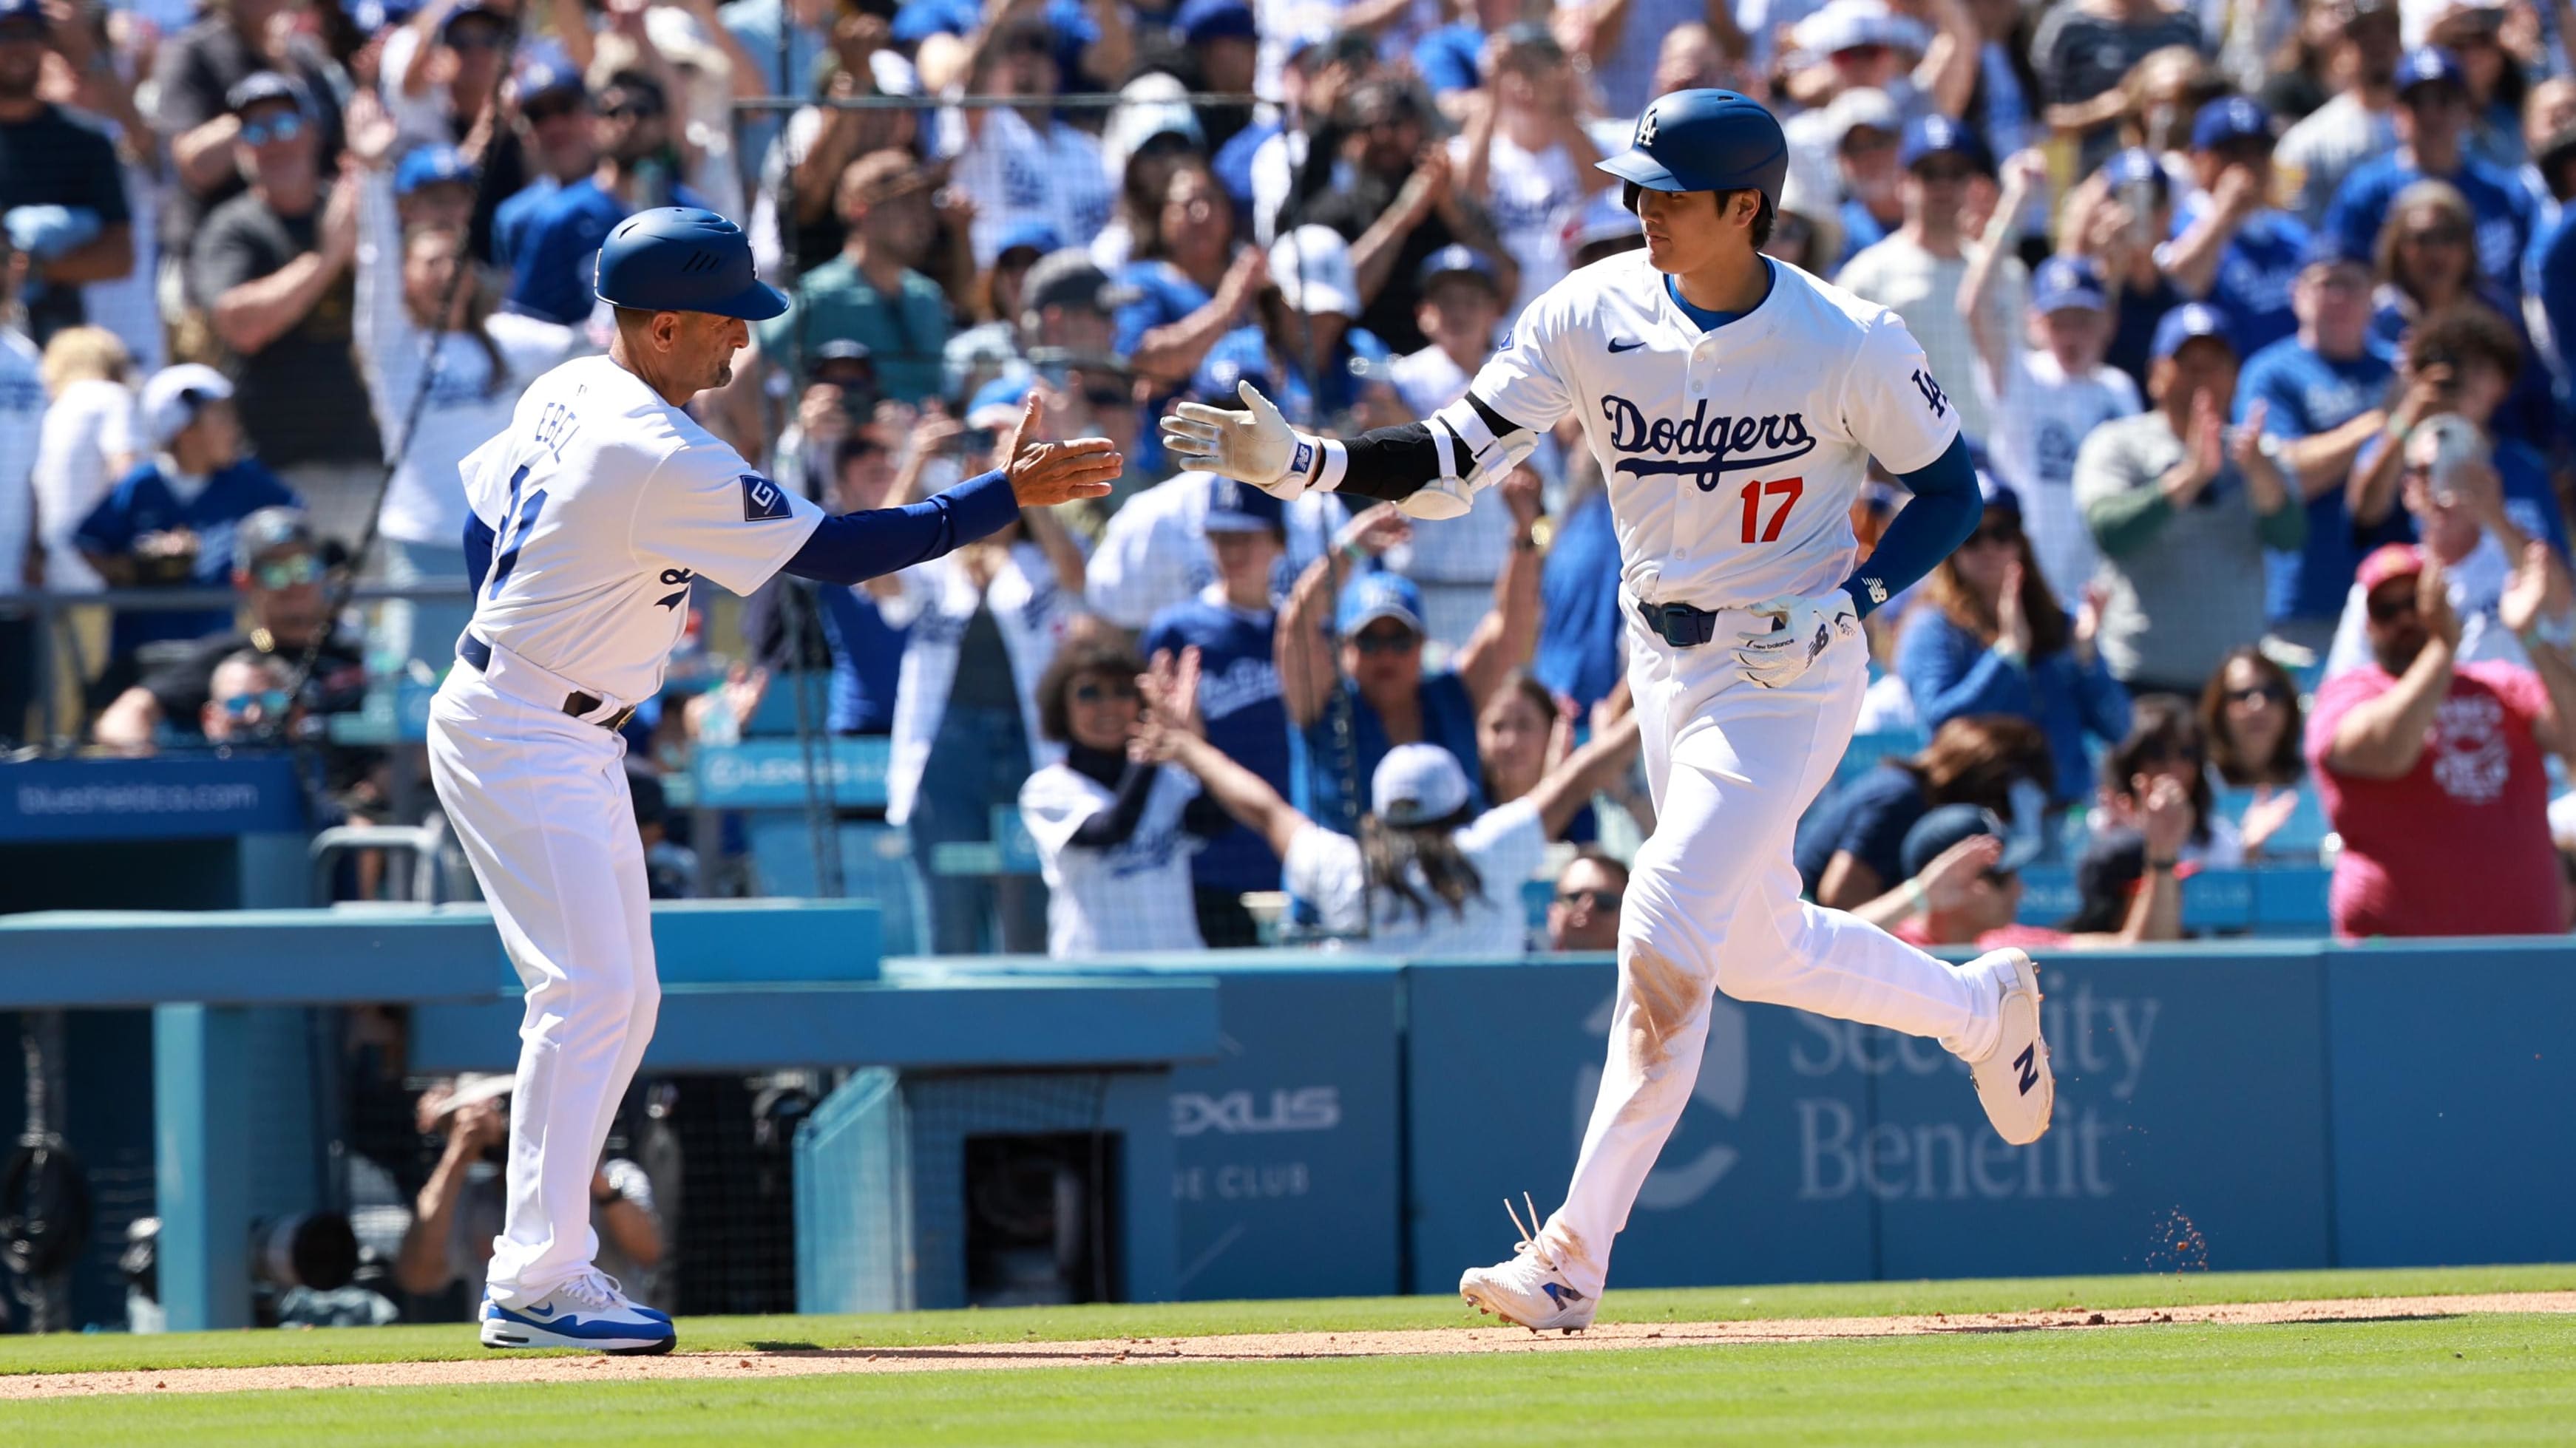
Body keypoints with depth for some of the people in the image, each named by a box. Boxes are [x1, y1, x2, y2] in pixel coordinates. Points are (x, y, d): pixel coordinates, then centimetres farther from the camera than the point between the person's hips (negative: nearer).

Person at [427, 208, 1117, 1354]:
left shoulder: (568, 392, 6)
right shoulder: (661, 461, -24)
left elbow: (485, 514, 19)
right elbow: (832, 552, -23)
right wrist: (1003, 495, -21)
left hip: (572, 742, 10)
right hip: (518, 742, -10)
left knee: (623, 1000, 11)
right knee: (589, 990, -15)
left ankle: (543, 1264, 13)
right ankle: (535, 1287, -17)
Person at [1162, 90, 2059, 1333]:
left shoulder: (1850, 344, -17)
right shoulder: (1593, 317, -9)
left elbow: (1949, 491, -4)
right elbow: (1453, 460, -12)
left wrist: (1842, 607, -18)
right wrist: (1298, 462, -28)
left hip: (1789, 676, -6)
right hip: (1665, 662, 6)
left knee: (1664, 941, -16)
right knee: (1752, 943, 19)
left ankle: (1574, 1257, -14)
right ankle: (1983, 1010, 46)